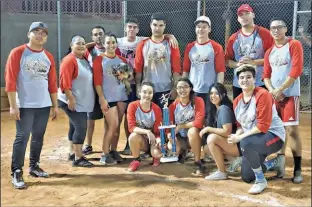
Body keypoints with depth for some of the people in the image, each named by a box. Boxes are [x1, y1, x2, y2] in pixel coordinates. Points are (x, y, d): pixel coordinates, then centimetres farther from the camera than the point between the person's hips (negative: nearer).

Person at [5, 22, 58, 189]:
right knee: (22, 137, -6)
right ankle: (16, 173, 1)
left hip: (44, 105, 5)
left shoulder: (48, 57, 11)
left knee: (39, 137, 12)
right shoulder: (17, 53, -4)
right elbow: (10, 80, -9)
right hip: (24, 105, -5)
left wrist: (55, 105, 12)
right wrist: (13, 106, -14)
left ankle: (34, 166, 26)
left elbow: (52, 82, 13)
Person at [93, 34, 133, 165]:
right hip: (108, 98, -5)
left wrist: (126, 76, -2)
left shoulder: (122, 59, 12)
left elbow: (130, 74, 21)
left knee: (117, 125, 9)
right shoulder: (99, 60, -4)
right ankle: (105, 154, 1)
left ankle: (113, 151, 20)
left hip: (121, 96, 6)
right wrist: (102, 98, -16)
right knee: (113, 125, -9)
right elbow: (97, 81, -9)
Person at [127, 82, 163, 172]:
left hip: (153, 139, 0)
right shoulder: (133, 106, -15)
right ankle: (136, 160, -6)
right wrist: (147, 131, -36)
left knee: (158, 153, -31)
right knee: (133, 136, -35)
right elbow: (131, 127, -21)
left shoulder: (157, 109, -14)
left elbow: (158, 131, -11)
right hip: (140, 139, 0)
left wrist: (159, 141, -33)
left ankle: (156, 156, 10)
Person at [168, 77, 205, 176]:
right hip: (180, 138, 4)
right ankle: (182, 152, 15)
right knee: (171, 147, -26)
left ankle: (198, 163, -23)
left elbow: (198, 123, -25)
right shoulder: (173, 105, -5)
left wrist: (180, 126, -18)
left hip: (194, 137, -4)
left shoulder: (198, 101, -15)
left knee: (192, 130, -37)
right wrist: (170, 134, -25)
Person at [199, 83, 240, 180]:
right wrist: (207, 129, -5)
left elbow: (227, 132, -24)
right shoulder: (215, 108, 9)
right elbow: (219, 129, 12)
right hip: (228, 143, 10)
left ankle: (222, 172, -15)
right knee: (206, 148, 7)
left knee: (212, 138, -25)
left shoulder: (224, 108, -19)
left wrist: (208, 129, -15)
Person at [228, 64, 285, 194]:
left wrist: (240, 137, -26)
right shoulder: (237, 101, 3)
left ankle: (261, 181, -18)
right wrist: (236, 135, -13)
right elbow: (240, 125, 10)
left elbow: (263, 126, -26)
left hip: (273, 135, -8)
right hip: (253, 140, 8)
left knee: (246, 143, -39)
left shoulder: (262, 95, -21)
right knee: (247, 177, 12)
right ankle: (276, 162, 37)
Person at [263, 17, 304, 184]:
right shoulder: (269, 52, 15)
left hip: (289, 94, -5)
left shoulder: (294, 45, -3)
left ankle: (297, 169, -2)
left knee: (292, 130, -10)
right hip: (274, 95, 6)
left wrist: (280, 90, -12)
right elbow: (266, 75, 13)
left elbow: (296, 71, -13)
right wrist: (271, 90, -7)